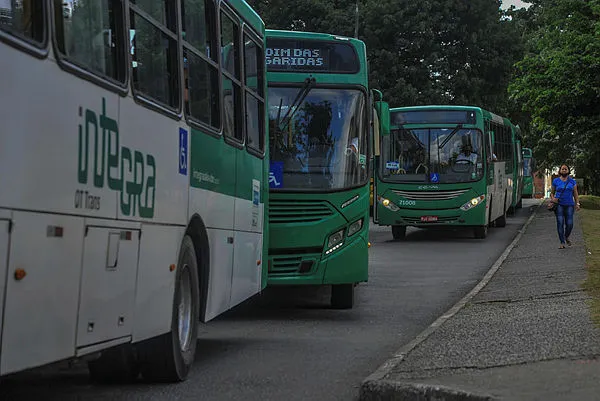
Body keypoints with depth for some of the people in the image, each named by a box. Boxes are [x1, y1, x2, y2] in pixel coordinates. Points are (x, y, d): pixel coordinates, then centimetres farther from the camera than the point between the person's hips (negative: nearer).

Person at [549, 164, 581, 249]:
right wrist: (552, 199, -7)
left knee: (569, 224, -6)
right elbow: (552, 192, 14)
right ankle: (562, 243, -5)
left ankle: (566, 237, 25)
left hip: (569, 205, 1)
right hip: (559, 205, -1)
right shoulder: (556, 181, 7)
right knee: (560, 223, -10)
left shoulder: (572, 181, 9)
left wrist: (577, 204, 1)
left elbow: (575, 193, 10)